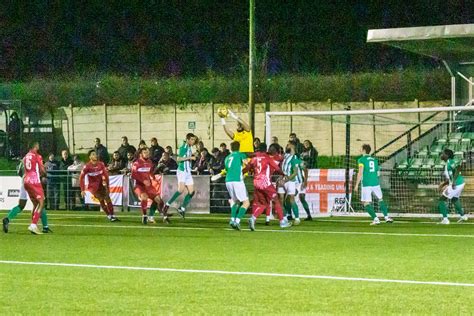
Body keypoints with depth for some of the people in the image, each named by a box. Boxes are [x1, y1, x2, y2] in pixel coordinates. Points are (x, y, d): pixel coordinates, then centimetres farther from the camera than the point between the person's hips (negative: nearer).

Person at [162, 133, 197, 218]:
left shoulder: (189, 147, 15)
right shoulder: (183, 147, -11)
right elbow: (179, 159, -22)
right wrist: (189, 157, -24)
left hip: (188, 172, 9)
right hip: (182, 171, -9)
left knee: (191, 191, 2)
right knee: (181, 189, -23)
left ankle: (182, 208, 10)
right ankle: (167, 204, -15)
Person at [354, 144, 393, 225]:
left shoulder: (361, 160, -4)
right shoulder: (374, 160, 13)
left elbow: (360, 173, -13)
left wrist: (356, 185, -11)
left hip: (366, 184, -5)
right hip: (375, 182, 5)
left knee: (366, 203, 1)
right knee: (380, 199, 22)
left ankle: (375, 219, -8)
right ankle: (386, 216, 16)